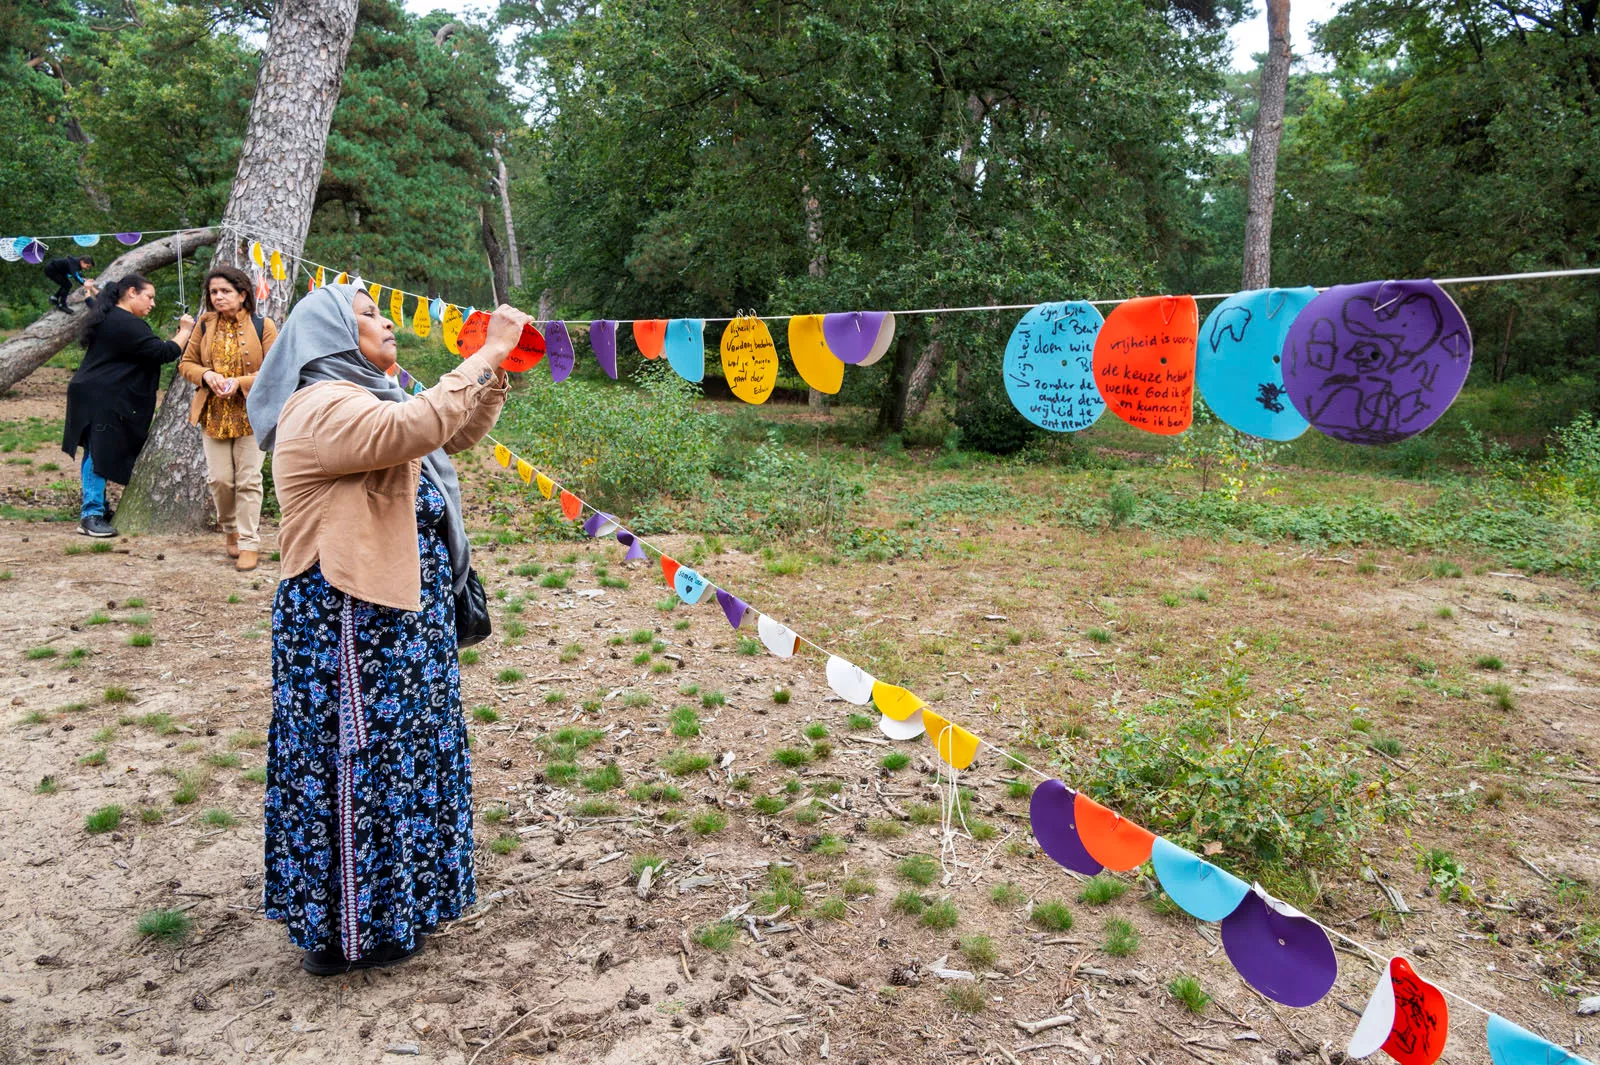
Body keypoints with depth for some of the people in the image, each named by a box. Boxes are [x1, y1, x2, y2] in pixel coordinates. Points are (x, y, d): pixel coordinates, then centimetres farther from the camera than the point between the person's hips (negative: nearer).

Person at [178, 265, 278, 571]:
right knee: (219, 479, 3)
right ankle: (230, 528, 28)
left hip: (251, 412, -3)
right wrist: (207, 375, -9)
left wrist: (240, 382, -18)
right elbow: (186, 363, 12)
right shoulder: (204, 325, 7)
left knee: (248, 480, -1)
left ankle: (249, 543, 7)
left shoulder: (262, 326, -4)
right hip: (214, 414, 3)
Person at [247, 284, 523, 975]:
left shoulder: (366, 401, 17)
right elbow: (417, 427, -33)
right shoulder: (322, 408, -16)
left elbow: (459, 433, 19)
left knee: (396, 753, 19)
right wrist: (486, 353, -26)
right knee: (354, 764, 1)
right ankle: (343, 931, 16)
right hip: (350, 622, -10)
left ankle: (390, 902, 35)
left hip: (396, 613, 10)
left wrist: (500, 369, 6)